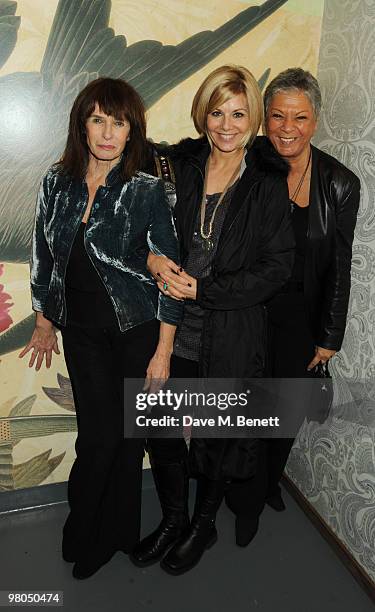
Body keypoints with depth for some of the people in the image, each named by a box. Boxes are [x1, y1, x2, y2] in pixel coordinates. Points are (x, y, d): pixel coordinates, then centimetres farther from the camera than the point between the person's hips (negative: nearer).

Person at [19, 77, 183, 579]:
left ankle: (104, 532, 37)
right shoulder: (57, 182, -1)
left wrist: (163, 351, -11)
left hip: (137, 328, -2)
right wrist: (44, 322, 13)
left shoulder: (147, 190, -12)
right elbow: (44, 257, 9)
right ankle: (95, 533, 34)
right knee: (98, 431, 7)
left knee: (127, 430, 11)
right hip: (81, 330, 2)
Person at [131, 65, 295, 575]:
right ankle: (173, 521, 43)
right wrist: (152, 259, -13)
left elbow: (277, 268, -9)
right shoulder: (180, 165, 1)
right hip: (171, 327, 4)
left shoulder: (268, 183, -8)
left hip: (230, 336, -3)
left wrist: (204, 289, -17)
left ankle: (204, 524, 45)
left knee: (216, 436, 15)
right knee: (160, 428, 15)